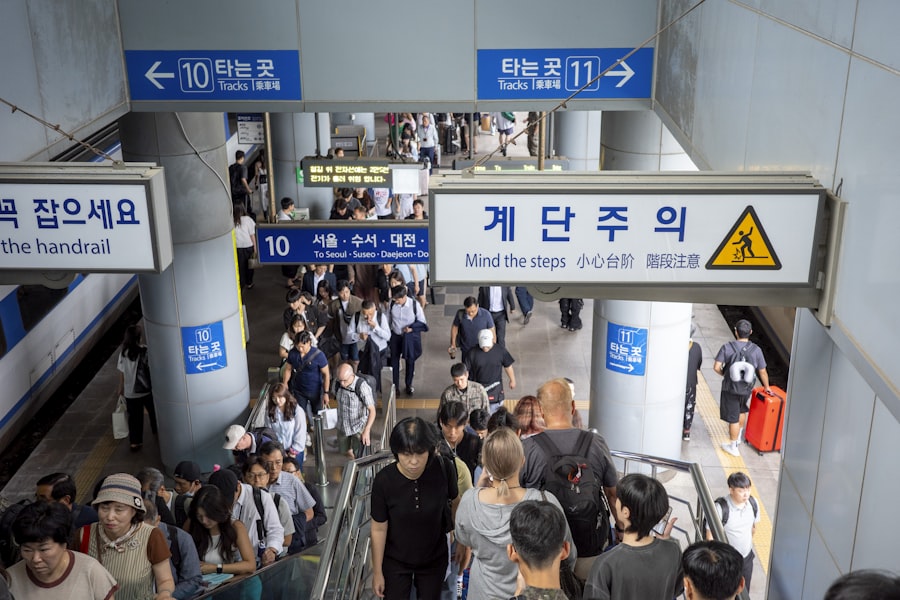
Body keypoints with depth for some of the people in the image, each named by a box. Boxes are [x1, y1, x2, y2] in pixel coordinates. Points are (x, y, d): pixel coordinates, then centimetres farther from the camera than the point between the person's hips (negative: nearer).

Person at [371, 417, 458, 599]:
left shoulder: (443, 469, -23)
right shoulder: (384, 480, -25)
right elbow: (379, 529, -13)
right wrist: (377, 572, -5)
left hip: (434, 560, 2)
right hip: (395, 563, -1)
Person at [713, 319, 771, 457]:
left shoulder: (727, 348, -18)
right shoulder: (756, 350, -11)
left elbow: (716, 367, -20)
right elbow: (762, 372, -2)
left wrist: (723, 374, 2)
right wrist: (767, 387, 14)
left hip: (730, 388, -3)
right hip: (747, 388, 3)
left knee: (733, 417, 9)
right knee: (742, 410, 30)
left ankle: (733, 446, 23)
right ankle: (738, 435, 48)